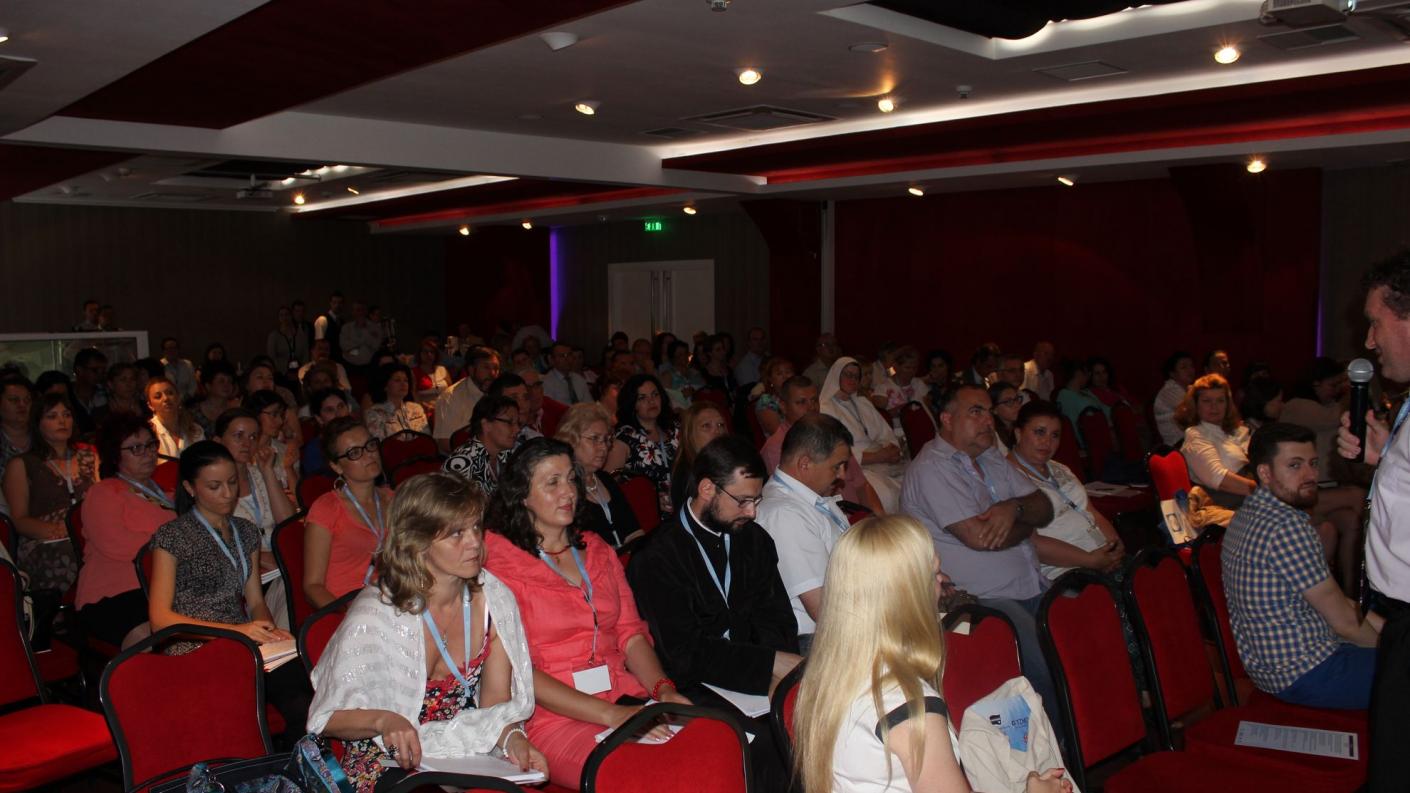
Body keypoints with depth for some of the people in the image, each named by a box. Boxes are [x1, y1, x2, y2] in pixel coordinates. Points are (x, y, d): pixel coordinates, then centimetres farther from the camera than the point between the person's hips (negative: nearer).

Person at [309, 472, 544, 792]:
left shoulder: (494, 601, -4)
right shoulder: (374, 616, -17)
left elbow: (497, 701, 2)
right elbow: (327, 719, -10)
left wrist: (512, 737, -20)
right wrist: (383, 720, -30)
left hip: (466, 753, 5)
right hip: (388, 764, -5)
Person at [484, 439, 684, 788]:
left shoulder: (598, 550, 19)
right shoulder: (501, 560, 0)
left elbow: (631, 633, 13)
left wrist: (663, 689, -9)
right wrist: (609, 714, -17)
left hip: (629, 701, 6)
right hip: (553, 717, -5)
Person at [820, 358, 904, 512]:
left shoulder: (863, 403, 23)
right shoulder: (825, 410, -1)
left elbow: (886, 434, 18)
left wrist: (892, 451, -6)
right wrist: (880, 456, -13)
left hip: (883, 461, 7)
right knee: (887, 494, -34)